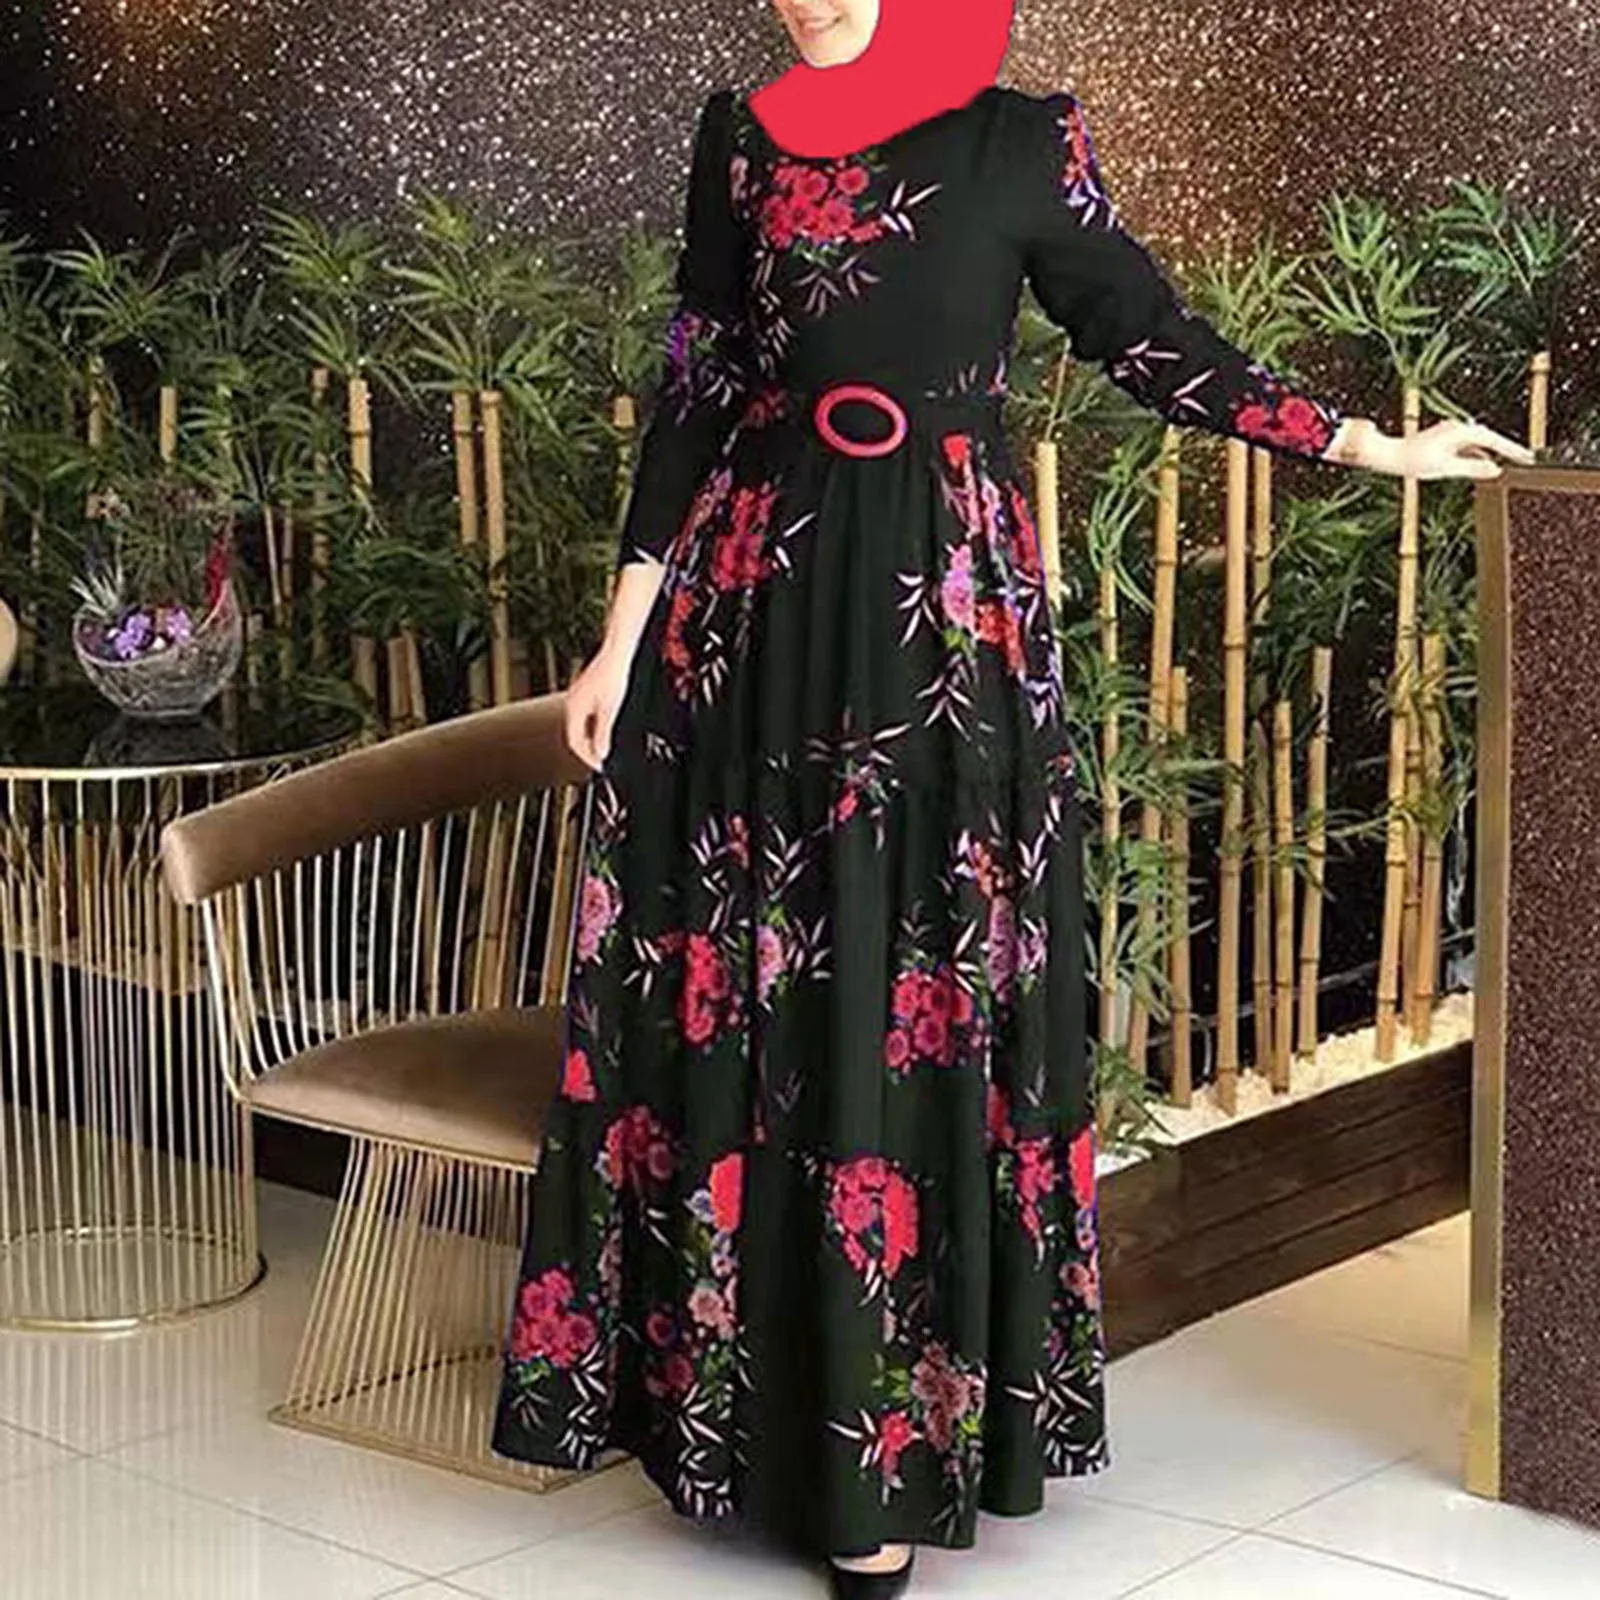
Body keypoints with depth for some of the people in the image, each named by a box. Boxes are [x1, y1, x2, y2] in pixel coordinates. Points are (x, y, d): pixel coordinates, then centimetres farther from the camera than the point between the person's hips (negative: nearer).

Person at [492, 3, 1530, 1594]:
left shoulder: (1024, 139, 1)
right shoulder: (742, 138, 7)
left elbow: (1144, 334, 7)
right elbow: (694, 392, 7)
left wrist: (1366, 444, 6)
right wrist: (624, 635, 4)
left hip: (944, 607, -2)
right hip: (757, 602, 2)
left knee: (909, 1003, 0)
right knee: (747, 997, 4)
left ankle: (883, 1464, 9)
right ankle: (765, 1407, 18)